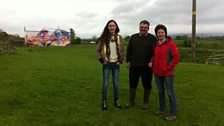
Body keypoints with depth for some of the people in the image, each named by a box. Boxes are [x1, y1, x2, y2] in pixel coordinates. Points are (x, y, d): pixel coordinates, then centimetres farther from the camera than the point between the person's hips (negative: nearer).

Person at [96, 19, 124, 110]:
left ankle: (116, 101, 26)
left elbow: (122, 50, 9)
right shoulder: (103, 38, -6)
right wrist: (101, 60, -4)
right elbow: (98, 50, 2)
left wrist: (120, 60, 3)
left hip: (116, 64, 2)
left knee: (116, 83, 11)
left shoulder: (119, 37, 1)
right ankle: (104, 102, 19)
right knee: (105, 83, 3)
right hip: (107, 64, -2)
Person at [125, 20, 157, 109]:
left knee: (147, 85, 9)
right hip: (134, 65, 3)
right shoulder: (133, 37, 8)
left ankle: (146, 102, 26)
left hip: (147, 66, -2)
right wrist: (128, 61, 6)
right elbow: (129, 50, 11)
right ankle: (131, 101, 27)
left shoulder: (152, 38, -1)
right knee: (132, 84, 11)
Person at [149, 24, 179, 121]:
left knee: (170, 92, 1)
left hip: (167, 73, -6)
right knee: (160, 91, 17)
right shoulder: (156, 44, 8)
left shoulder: (170, 43, -9)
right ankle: (162, 109, 34)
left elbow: (176, 57, -11)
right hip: (157, 72, 6)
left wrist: (168, 67, -13)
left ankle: (173, 113, 14)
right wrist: (152, 62, 3)